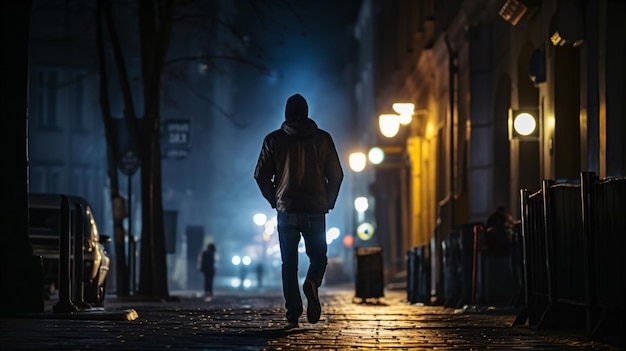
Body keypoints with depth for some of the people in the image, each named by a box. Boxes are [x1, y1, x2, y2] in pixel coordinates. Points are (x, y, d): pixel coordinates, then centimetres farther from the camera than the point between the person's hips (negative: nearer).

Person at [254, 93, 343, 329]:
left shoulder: (274, 140, 3)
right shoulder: (322, 139, 3)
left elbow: (261, 175, 2)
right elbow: (336, 175, 2)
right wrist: (328, 202, 14)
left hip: (286, 210, 0)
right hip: (316, 211, 0)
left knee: (289, 263, 6)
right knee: (318, 256, 13)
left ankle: (293, 314, -2)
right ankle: (312, 283, -19)